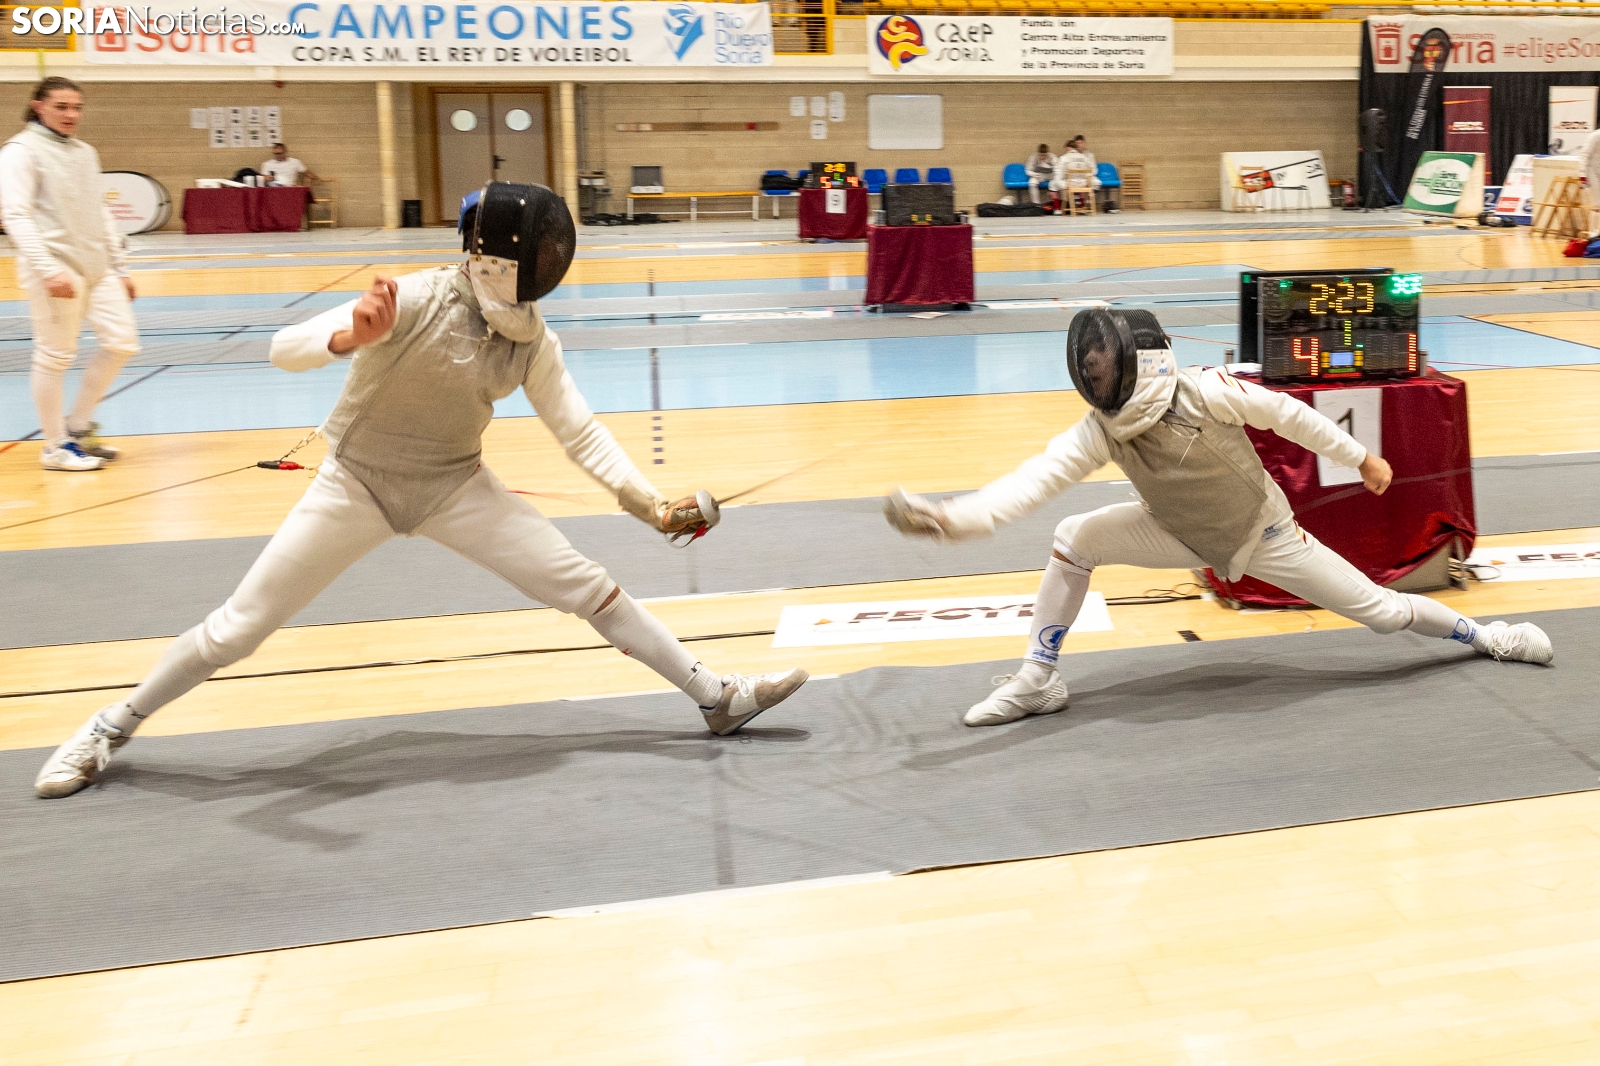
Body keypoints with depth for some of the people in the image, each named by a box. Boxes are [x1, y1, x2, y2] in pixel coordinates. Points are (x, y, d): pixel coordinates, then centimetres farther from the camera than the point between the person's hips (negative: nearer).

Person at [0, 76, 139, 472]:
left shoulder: (85, 153, 15)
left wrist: (120, 268, 18)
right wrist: (48, 270, -25)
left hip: (97, 268, 7)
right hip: (55, 270, -7)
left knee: (122, 343, 5)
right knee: (55, 357, 0)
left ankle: (78, 426, 20)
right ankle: (57, 446, 13)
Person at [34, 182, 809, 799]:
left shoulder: (531, 341, -10)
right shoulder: (415, 299, -25)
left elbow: (582, 434, -5)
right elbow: (285, 349, -32)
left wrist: (649, 504, -17)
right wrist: (350, 337, -54)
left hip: (454, 487, 3)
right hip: (357, 484, -3)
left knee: (587, 589, -5)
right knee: (236, 632, 1)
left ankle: (716, 698, 6)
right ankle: (112, 728, 24)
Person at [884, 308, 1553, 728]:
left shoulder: (1201, 392, -31)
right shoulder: (1101, 431, -21)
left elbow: (1286, 414, -17)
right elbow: (1037, 477, -34)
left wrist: (1359, 458, -6)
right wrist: (958, 518, -50)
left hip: (1261, 535, -3)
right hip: (1184, 537, 3)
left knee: (1380, 611, 0)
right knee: (1076, 539, -14)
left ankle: (1481, 635, 30)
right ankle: (1039, 681, -3)